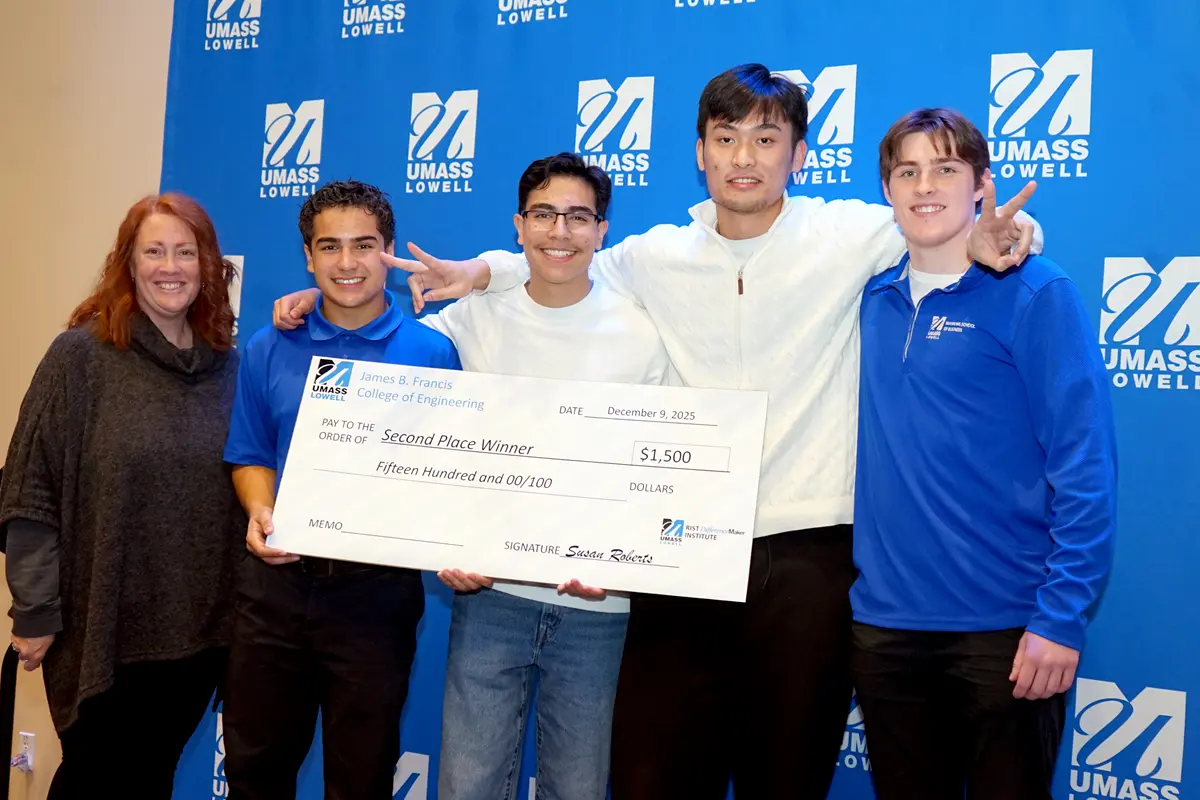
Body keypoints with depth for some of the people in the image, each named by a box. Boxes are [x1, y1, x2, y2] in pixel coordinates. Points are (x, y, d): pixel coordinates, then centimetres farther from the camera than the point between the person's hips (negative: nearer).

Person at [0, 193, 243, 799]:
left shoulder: (225, 363, 4)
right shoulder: (81, 355, -8)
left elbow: (243, 481, 5)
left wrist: (239, 605, 0)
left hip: (198, 630, 4)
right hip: (102, 628, -4)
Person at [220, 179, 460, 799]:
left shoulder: (432, 354, -5)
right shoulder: (268, 350, 3)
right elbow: (250, 458, 9)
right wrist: (261, 513, -11)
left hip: (377, 590, -2)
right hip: (276, 583, 3)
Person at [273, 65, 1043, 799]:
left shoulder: (848, 235, -1)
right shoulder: (657, 256, 9)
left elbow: (973, 222, 4)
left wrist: (990, 239, -19)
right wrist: (480, 271, 8)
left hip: (805, 553, -2)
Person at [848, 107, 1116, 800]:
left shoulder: (1036, 294, -8)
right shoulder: (875, 301, 6)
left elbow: (1083, 463, -11)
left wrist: (1063, 614, -16)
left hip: (1006, 628, -4)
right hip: (884, 621, 5)